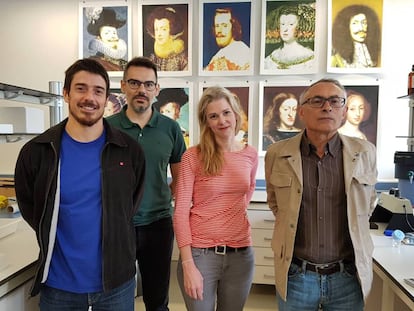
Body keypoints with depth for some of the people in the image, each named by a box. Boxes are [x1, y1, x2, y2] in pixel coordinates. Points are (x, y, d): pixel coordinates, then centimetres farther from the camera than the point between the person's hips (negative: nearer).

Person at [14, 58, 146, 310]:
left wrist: (112, 240, 4)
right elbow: (29, 209, 6)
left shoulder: (129, 151, -8)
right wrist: (58, 241, 5)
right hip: (59, 284, 0)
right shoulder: (36, 152, -7)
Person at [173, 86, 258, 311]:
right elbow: (180, 212, -11)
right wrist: (188, 264, -16)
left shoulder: (250, 155, 1)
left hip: (241, 254, 4)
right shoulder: (193, 156, -9)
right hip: (200, 252, -3)